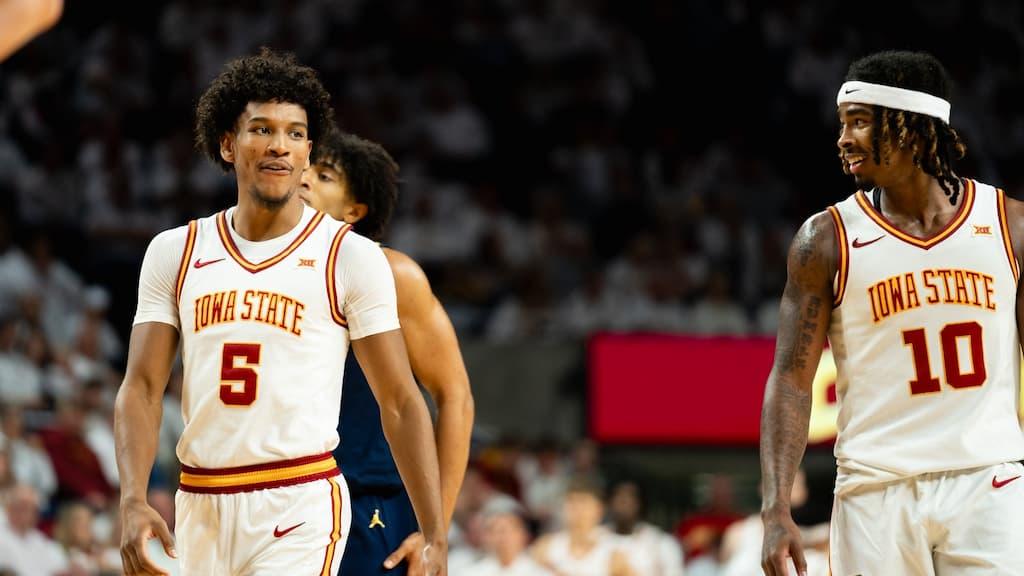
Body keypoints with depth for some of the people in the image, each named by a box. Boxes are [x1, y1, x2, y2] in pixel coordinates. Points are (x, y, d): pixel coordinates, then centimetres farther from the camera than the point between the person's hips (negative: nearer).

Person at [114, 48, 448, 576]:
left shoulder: (351, 257, -1)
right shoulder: (174, 253, 8)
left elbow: (400, 404, 0)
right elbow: (142, 388, 3)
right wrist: (133, 503, -14)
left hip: (299, 508, -4)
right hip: (200, 507, 4)